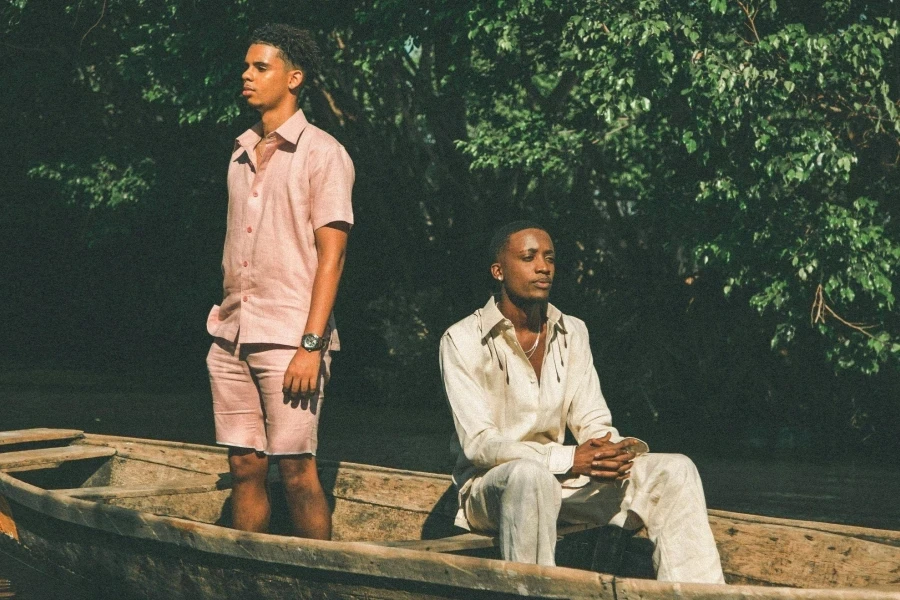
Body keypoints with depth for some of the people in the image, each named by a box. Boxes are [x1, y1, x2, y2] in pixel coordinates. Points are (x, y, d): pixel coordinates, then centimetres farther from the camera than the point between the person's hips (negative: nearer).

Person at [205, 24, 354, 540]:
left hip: (288, 339, -6)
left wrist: (312, 344, -15)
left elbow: (331, 253, -8)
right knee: (245, 467, 6)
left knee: (296, 471, -6)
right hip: (231, 338, 6)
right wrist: (225, 321, 11)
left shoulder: (321, 153, -3)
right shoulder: (242, 154, 16)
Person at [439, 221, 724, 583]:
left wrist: (616, 449, -20)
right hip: (490, 484, -5)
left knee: (673, 471, -14)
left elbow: (593, 421, 6)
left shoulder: (572, 333, 8)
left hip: (562, 483, 6)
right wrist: (570, 459, -28)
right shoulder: (462, 341, -10)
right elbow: (478, 444, -17)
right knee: (530, 475, -41)